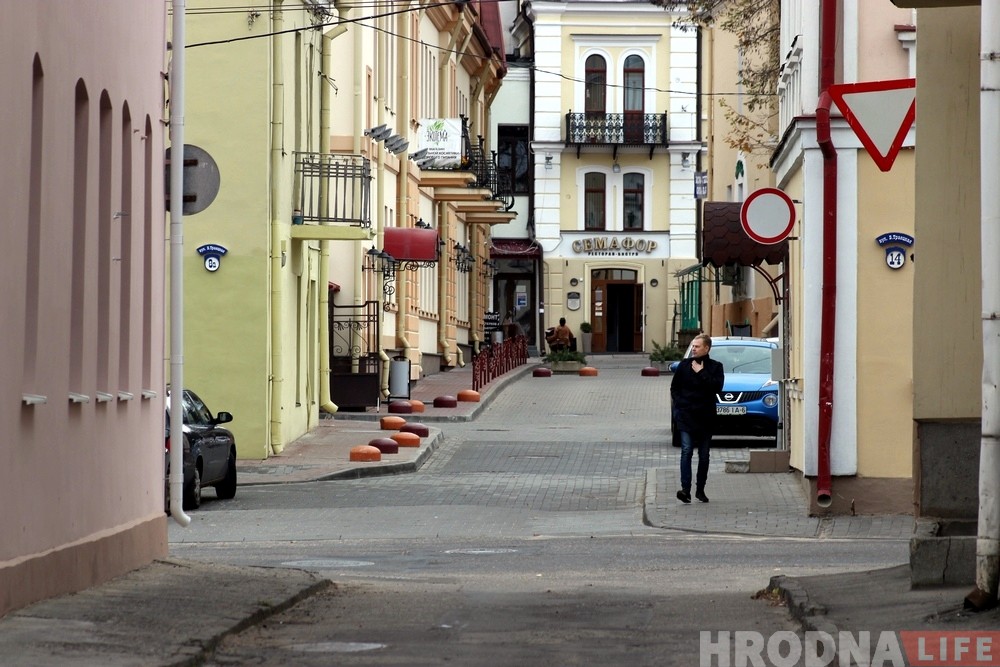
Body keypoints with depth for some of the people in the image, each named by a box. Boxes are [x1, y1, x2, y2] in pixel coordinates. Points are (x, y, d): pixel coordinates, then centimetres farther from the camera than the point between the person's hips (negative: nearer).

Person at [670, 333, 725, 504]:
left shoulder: (715, 367, 3)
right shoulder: (684, 365, 7)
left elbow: (717, 387, -12)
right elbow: (674, 387, 12)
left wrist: (701, 373, -14)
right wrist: (679, 404, 0)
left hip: (705, 416, 1)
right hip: (685, 415, -1)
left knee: (704, 455, 7)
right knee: (686, 451, -13)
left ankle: (700, 489, 17)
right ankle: (685, 489, -21)